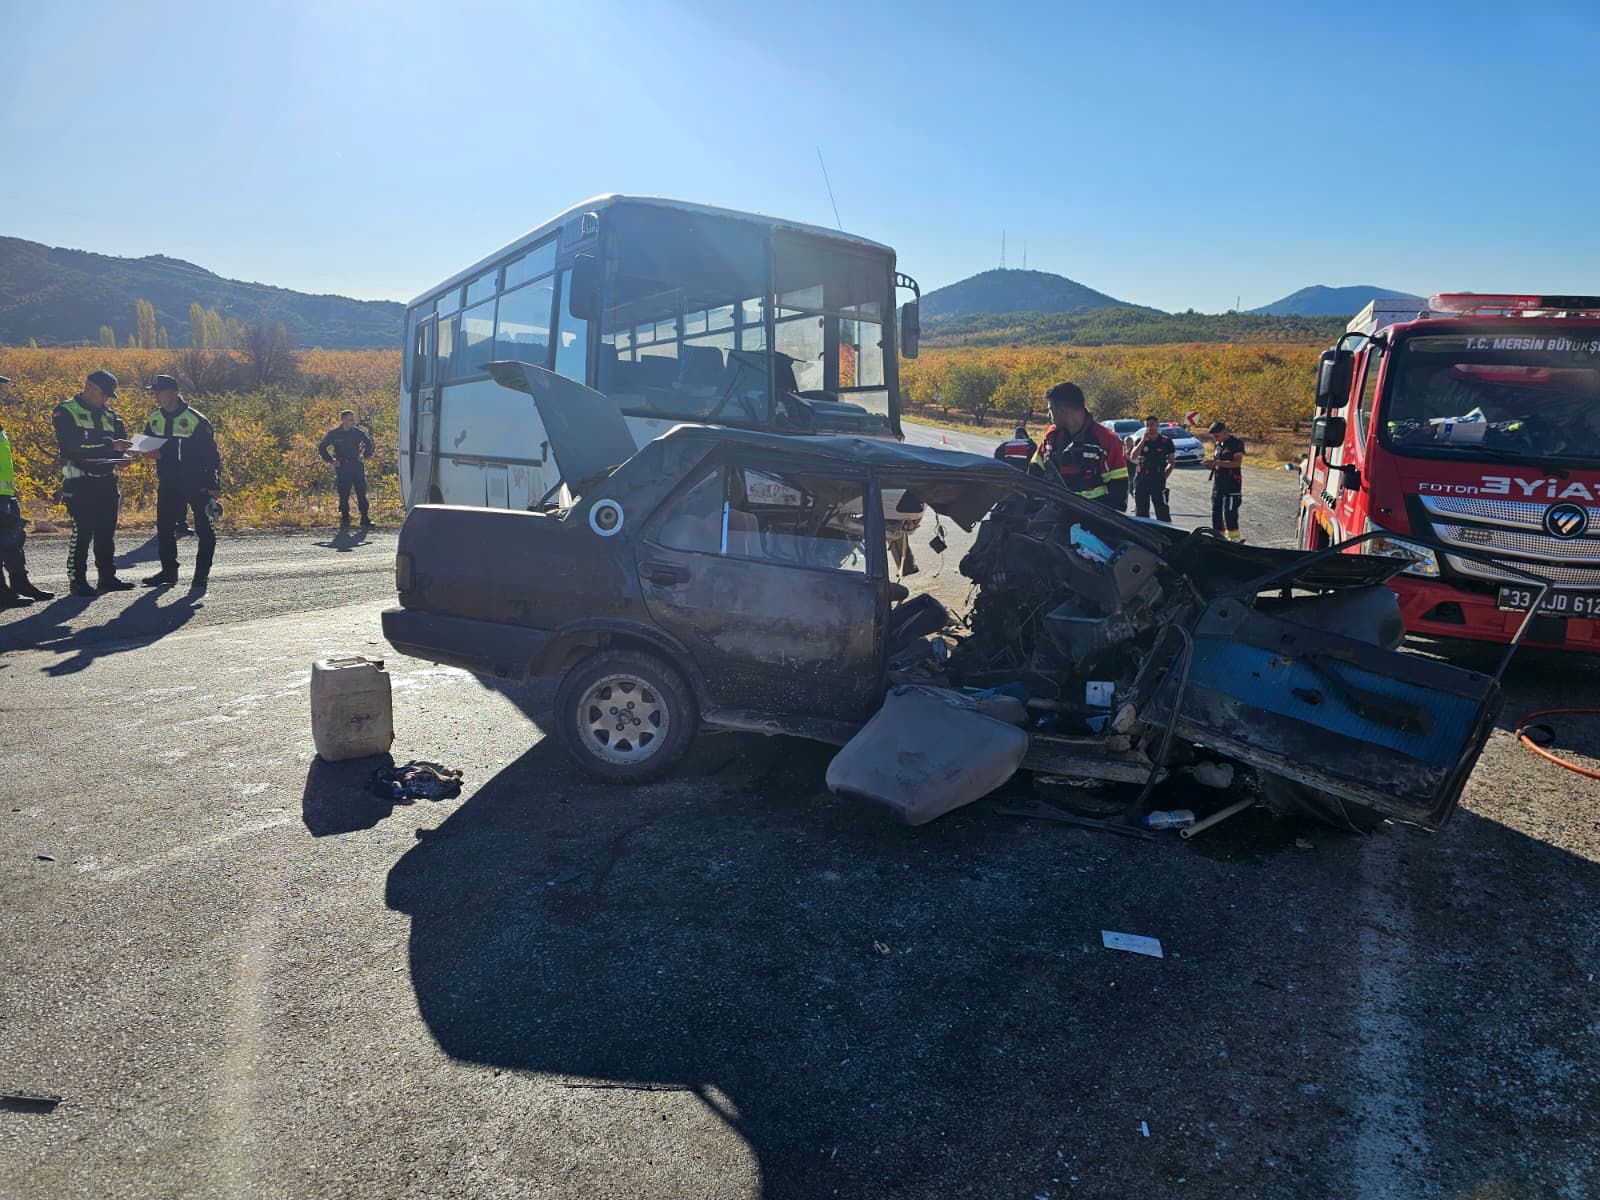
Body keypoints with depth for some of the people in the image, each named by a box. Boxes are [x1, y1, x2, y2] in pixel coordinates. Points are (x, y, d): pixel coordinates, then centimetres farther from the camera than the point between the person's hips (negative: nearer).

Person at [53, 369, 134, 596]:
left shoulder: (110, 415, 16)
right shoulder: (65, 413, -5)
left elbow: (122, 440, 17)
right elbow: (71, 444, -20)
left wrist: (122, 456, -8)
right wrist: (109, 445, -27)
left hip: (107, 481, 6)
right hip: (80, 483, -6)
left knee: (107, 532, 10)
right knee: (82, 532, -6)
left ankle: (108, 577, 18)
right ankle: (78, 580, 0)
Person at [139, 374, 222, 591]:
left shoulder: (195, 420, -14)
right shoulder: (154, 418, 6)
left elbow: (211, 453, -11)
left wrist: (214, 485, -13)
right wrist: (151, 450, -4)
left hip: (198, 483, -6)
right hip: (168, 483, 6)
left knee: (204, 529, 0)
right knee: (164, 527, 6)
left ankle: (202, 573, 10)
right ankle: (169, 571, 17)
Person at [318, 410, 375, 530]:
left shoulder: (358, 433, 3)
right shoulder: (333, 433, -2)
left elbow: (369, 444, 21)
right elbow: (321, 447, 6)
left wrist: (365, 456, 7)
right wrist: (331, 460, -1)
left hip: (357, 466, 2)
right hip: (342, 468, -2)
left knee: (362, 494, 1)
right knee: (344, 495, 1)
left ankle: (365, 520, 5)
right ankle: (345, 520, 10)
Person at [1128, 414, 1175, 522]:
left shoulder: (1166, 441, 3)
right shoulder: (1140, 440, 7)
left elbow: (1172, 461, 7)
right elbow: (1133, 457, -8)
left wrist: (1165, 475, -5)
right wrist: (1143, 440, -12)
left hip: (1158, 479, -3)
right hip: (1141, 478, 3)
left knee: (1161, 507, -9)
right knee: (1141, 509, 8)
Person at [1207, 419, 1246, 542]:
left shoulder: (1236, 443, -8)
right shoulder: (1217, 444, 15)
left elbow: (1237, 462, -18)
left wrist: (1217, 463, -24)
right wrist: (1211, 466, 2)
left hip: (1232, 483, -8)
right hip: (1218, 483, 8)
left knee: (1229, 512, -12)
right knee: (1216, 512, 9)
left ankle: (1234, 539, -7)